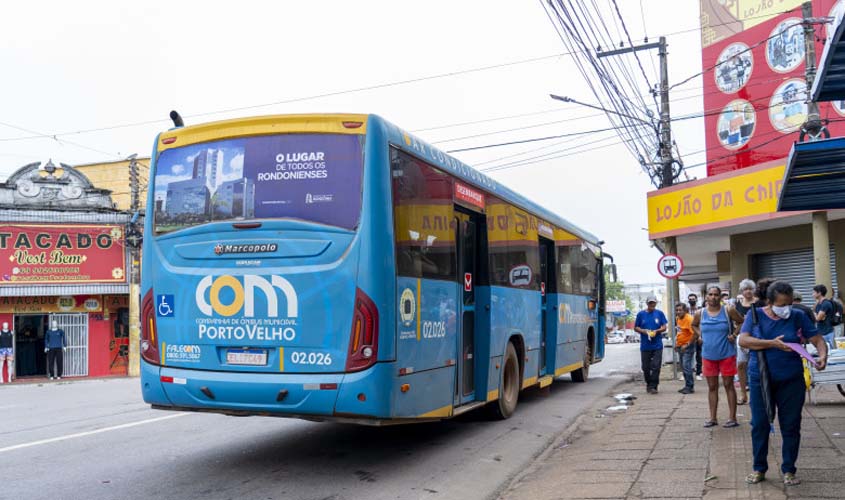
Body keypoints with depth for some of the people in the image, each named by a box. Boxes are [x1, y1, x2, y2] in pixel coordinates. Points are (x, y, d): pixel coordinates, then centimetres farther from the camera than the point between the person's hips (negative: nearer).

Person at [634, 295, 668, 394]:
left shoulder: (660, 313, 4)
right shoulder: (641, 314, 4)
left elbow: (664, 327, 5)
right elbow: (636, 328, 7)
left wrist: (656, 331, -14)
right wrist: (644, 331, -11)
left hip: (657, 345, -1)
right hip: (645, 345, 1)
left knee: (655, 367, -6)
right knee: (646, 367, 7)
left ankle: (653, 386, 0)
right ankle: (649, 384, 24)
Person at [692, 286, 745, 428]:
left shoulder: (728, 310, -8)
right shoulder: (701, 313, 1)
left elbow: (743, 322, 1)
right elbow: (694, 325, 20)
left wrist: (734, 335, -8)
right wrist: (700, 335, 5)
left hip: (727, 354, -3)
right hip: (708, 355, 3)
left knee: (728, 385, 3)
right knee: (712, 387, 9)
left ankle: (732, 418, 10)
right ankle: (713, 418, 17)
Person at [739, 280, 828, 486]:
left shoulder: (798, 316, -1)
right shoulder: (755, 315, -2)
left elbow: (818, 339, -1)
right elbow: (743, 340, -13)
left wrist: (823, 355, -23)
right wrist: (772, 343, -23)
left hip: (791, 380, 1)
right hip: (760, 379, 0)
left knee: (791, 426, 7)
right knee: (759, 425, 5)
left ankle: (789, 470, 22)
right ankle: (759, 469, 20)